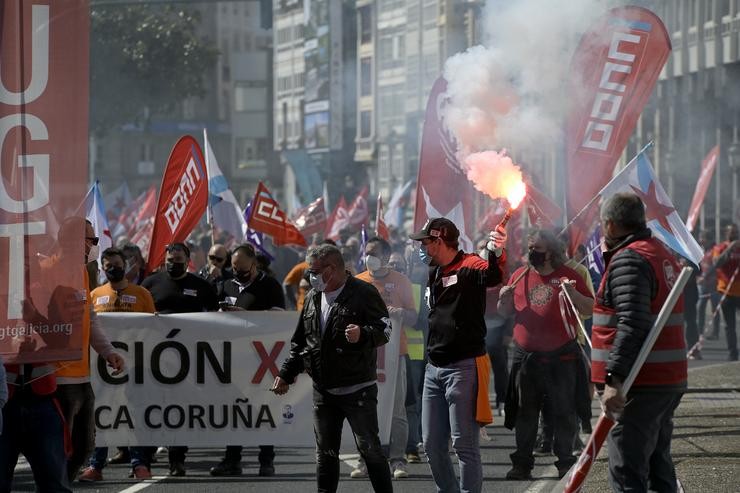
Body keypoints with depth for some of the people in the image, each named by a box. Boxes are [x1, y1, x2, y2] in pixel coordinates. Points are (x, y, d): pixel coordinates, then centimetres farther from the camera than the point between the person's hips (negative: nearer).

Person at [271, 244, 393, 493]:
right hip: (323, 391, 7)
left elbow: (385, 329, -14)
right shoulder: (313, 297, 12)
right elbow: (300, 341, 21)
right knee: (325, 452, 9)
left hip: (358, 389, -6)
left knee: (369, 449, -4)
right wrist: (286, 374, 18)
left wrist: (363, 335, -34)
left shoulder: (363, 293, -9)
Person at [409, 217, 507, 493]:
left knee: (464, 444, -7)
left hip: (463, 367, -9)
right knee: (433, 445, 12)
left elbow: (492, 276, -34)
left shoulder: (469, 266, -11)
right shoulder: (434, 273, 17)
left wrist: (496, 255, -53)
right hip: (434, 368, 9)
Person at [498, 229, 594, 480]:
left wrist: (573, 293, -20)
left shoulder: (568, 275, -1)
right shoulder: (519, 275, 9)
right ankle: (522, 463, 13)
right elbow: (505, 312, 17)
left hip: (561, 358, -3)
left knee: (563, 412, 1)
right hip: (526, 356, 3)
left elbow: (590, 309, -2)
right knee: (525, 413, 8)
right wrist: (504, 300, -6)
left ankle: (565, 462, 8)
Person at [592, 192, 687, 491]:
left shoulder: (628, 260, -13)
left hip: (639, 387, -10)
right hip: (669, 380, 10)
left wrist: (615, 379, -28)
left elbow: (633, 324, -24)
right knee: (658, 469, 16)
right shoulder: (663, 255, 17)